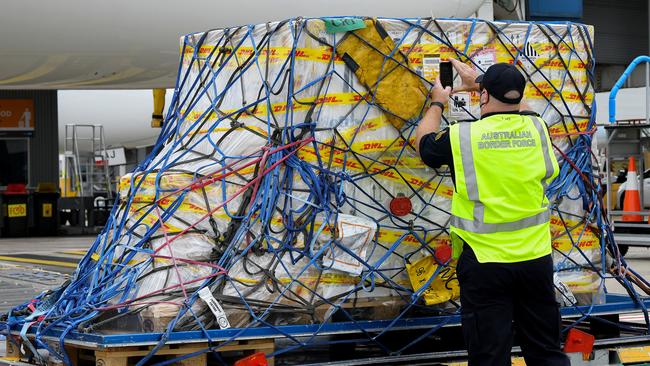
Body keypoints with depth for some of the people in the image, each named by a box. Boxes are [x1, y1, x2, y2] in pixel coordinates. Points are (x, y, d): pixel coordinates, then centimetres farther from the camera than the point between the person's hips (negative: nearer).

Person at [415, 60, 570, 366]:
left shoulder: (462, 136, -11)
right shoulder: (537, 128, -1)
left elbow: (423, 144, 11)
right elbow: (510, 106, 24)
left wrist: (437, 104, 27)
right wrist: (479, 83, 36)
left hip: (484, 260, -3)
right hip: (535, 258, 3)